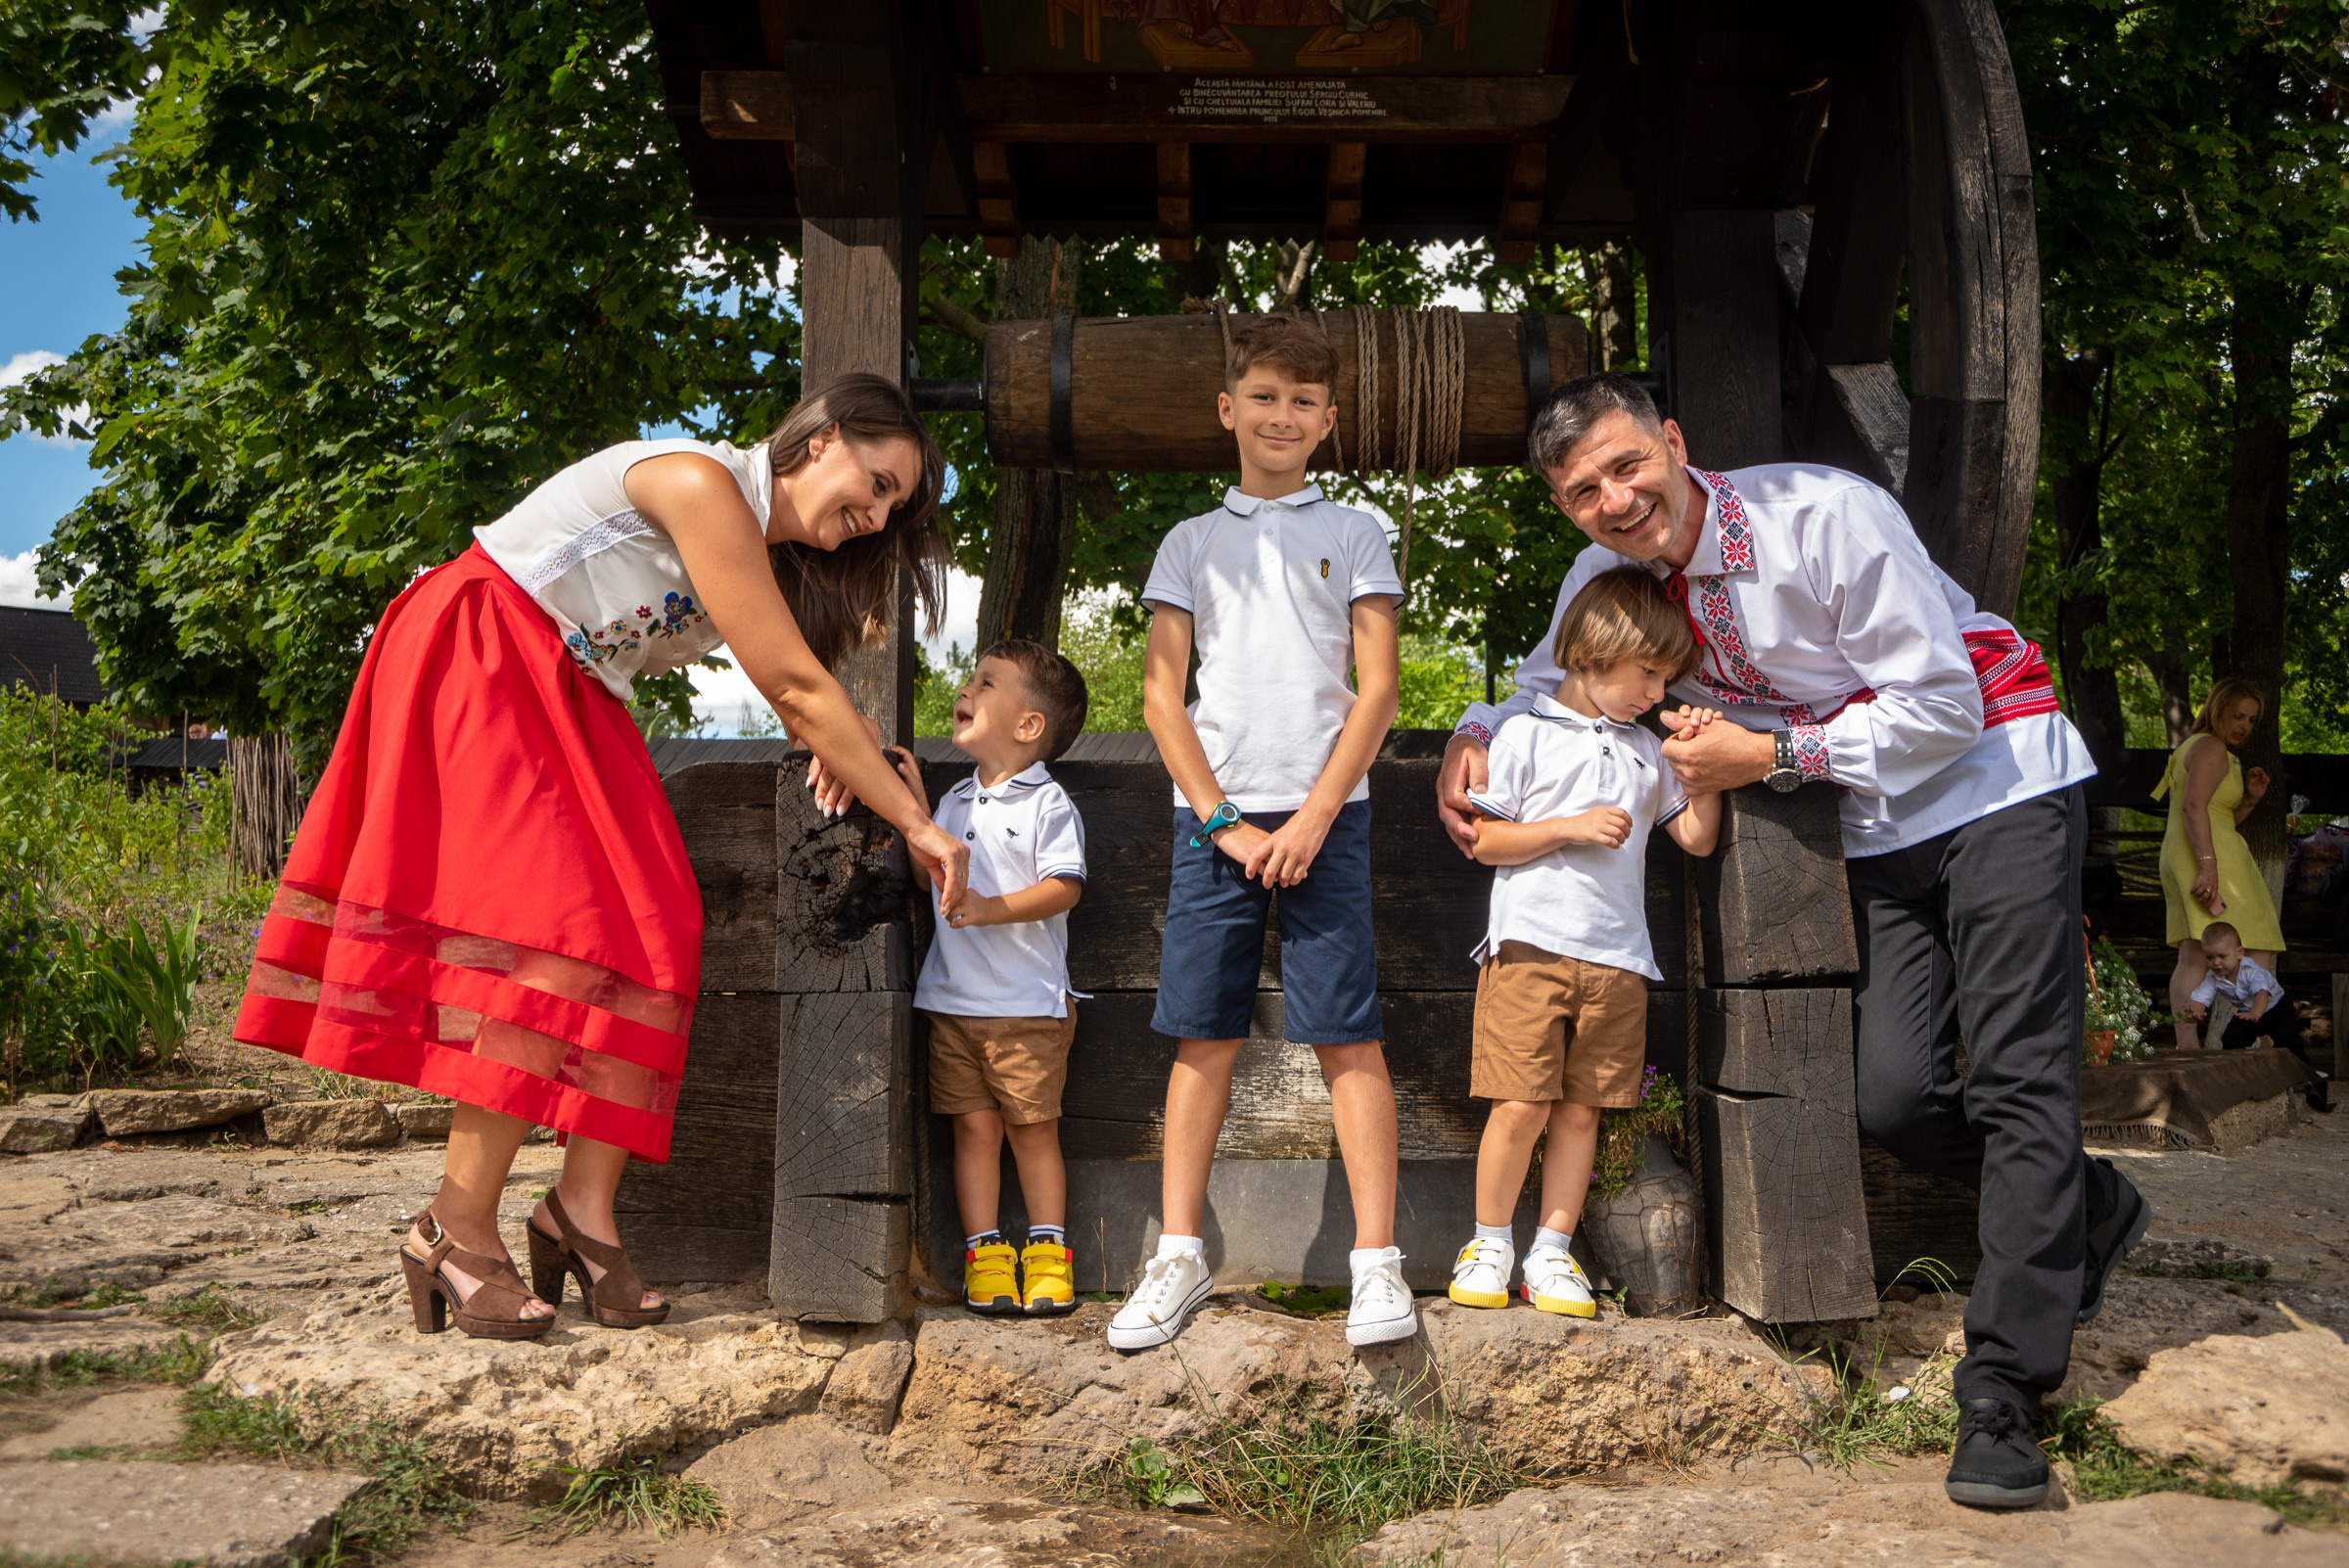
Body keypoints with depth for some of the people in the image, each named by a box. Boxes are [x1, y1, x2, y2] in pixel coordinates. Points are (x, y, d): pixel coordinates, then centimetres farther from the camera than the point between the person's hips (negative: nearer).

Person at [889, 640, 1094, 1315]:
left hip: (1027, 1005, -5)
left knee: (1034, 1130, 3)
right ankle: (984, 1253, 12)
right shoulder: (956, 802, 14)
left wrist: (993, 908, -27)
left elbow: (1065, 886, -15)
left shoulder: (1047, 803, -6)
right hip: (953, 1000, 5)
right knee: (974, 1128, 5)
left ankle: (1047, 1252, 14)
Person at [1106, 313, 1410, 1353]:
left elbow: (1377, 689, 2)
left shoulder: (1353, 534, 10)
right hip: (1213, 817, 2)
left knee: (1348, 1036, -4)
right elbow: (1161, 693, 7)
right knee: (1203, 1037, 3)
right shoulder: (1191, 544, 14)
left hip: (1323, 815, -2)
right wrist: (1221, 820, -4)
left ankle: (1376, 1260, 0)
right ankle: (1180, 1256, 11)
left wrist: (1313, 818, -8)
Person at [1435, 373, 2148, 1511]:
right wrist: (1475, 735, -3)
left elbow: (1943, 709, -20)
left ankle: (2002, 1394, -6)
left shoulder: (1826, 517, -23)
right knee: (1892, 1094, -6)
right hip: (1880, 830, 6)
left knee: (2019, 1076, -10)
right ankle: (2085, 1210, 23)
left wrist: (1765, 757, -20)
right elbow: (1551, 682, 18)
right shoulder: (1607, 577, -4)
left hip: (1997, 783, -5)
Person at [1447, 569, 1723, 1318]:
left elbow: (1697, 837, 18)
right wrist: (1572, 827, -11)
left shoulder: (1645, 752, 17)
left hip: (1616, 960, 5)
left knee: (1580, 1110, 5)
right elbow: (1483, 838, -3)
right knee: (1521, 1105, -7)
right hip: (1531, 947, -5)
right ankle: (1489, 1244, 11)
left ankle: (1552, 1254, 15)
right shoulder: (1528, 733, 1)